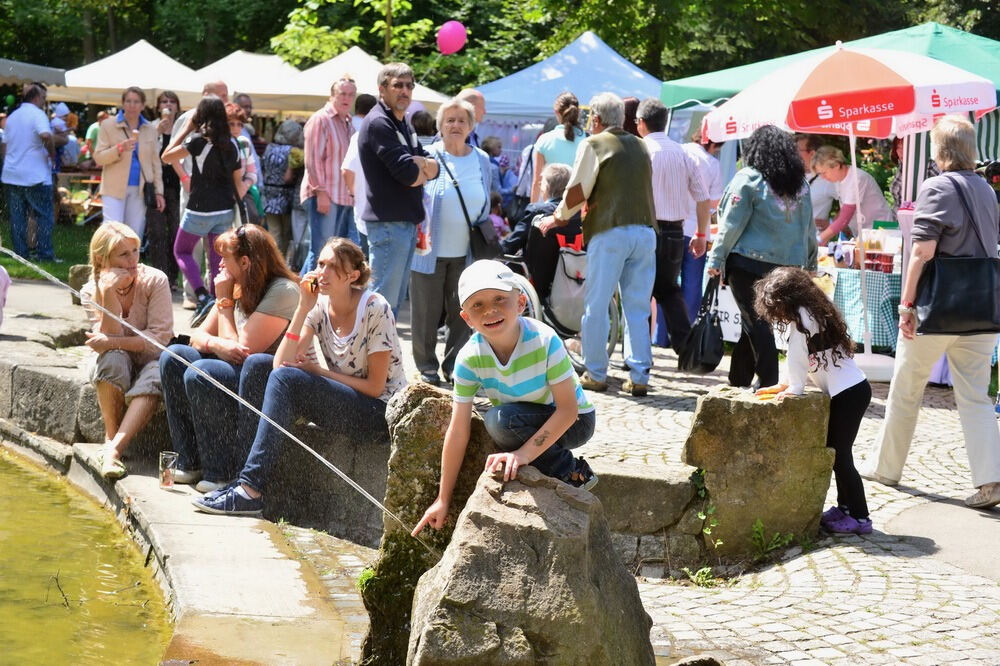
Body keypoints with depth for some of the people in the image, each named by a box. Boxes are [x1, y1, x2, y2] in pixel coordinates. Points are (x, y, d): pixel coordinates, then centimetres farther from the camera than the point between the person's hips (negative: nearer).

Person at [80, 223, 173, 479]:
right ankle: (111, 436, -25)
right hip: (115, 370, 1)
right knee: (112, 358, -34)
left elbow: (160, 336, -19)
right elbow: (112, 335, -20)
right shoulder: (91, 291, -8)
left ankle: (114, 448, -39)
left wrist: (112, 342, -28)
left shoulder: (154, 280, -14)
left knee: (154, 377, -36)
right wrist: (109, 293, -31)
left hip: (152, 360, -1)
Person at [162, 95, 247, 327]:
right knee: (217, 260, 11)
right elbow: (239, 183, 10)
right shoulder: (232, 144, 4)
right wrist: (235, 203, 23)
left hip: (200, 209, -5)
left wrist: (187, 129, -1)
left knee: (182, 250, 12)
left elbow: (166, 157, -4)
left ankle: (203, 297, -6)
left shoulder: (198, 140, -13)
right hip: (225, 211, 5)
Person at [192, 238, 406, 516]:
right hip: (343, 399, 7)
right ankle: (243, 472, -9)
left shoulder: (374, 309, -15)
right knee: (256, 364, -7)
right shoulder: (319, 305, 2)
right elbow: (283, 361, -9)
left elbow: (375, 386, -14)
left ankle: (251, 490, -28)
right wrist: (303, 309, -16)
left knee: (285, 378, -26)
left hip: (381, 413, -7)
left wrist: (316, 370, -12)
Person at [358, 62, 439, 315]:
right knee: (384, 298, -9)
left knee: (396, 299, 13)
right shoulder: (378, 123, -11)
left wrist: (420, 163, -11)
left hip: (407, 221, 10)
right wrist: (425, 168, 2)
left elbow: (434, 169, 12)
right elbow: (408, 174, -19)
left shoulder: (403, 124, 19)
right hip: (388, 222, -10)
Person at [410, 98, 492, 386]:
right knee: (427, 313, 4)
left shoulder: (482, 160, 8)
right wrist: (418, 235, -11)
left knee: (462, 314, 7)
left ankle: (454, 367, 19)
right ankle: (427, 367, 17)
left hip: (465, 253, 3)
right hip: (430, 251, -3)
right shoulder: (428, 157, -5)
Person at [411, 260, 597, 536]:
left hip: (575, 422, -5)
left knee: (500, 419, -28)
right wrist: (443, 499, -13)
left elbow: (567, 409, -26)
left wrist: (525, 453, -35)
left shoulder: (544, 341, -29)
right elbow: (458, 431, -15)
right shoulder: (470, 358, -18)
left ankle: (572, 474, -12)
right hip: (530, 423, 5)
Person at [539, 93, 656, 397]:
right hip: (645, 230, 5)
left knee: (596, 305, 4)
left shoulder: (594, 144, -1)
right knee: (638, 308, 6)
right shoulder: (641, 147, 17)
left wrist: (559, 217, 15)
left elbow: (577, 191, -3)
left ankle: (596, 374, 7)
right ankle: (639, 377, 3)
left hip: (610, 232, -5)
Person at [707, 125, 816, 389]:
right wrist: (810, 264, 24)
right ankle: (739, 379, 19)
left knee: (755, 323, -3)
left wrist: (716, 258, -1)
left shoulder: (748, 179, -7)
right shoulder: (800, 184, 9)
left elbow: (732, 223, -7)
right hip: (787, 266, 5)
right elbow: (809, 227, 15)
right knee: (754, 321, 13)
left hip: (749, 262, -5)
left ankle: (768, 382, -7)